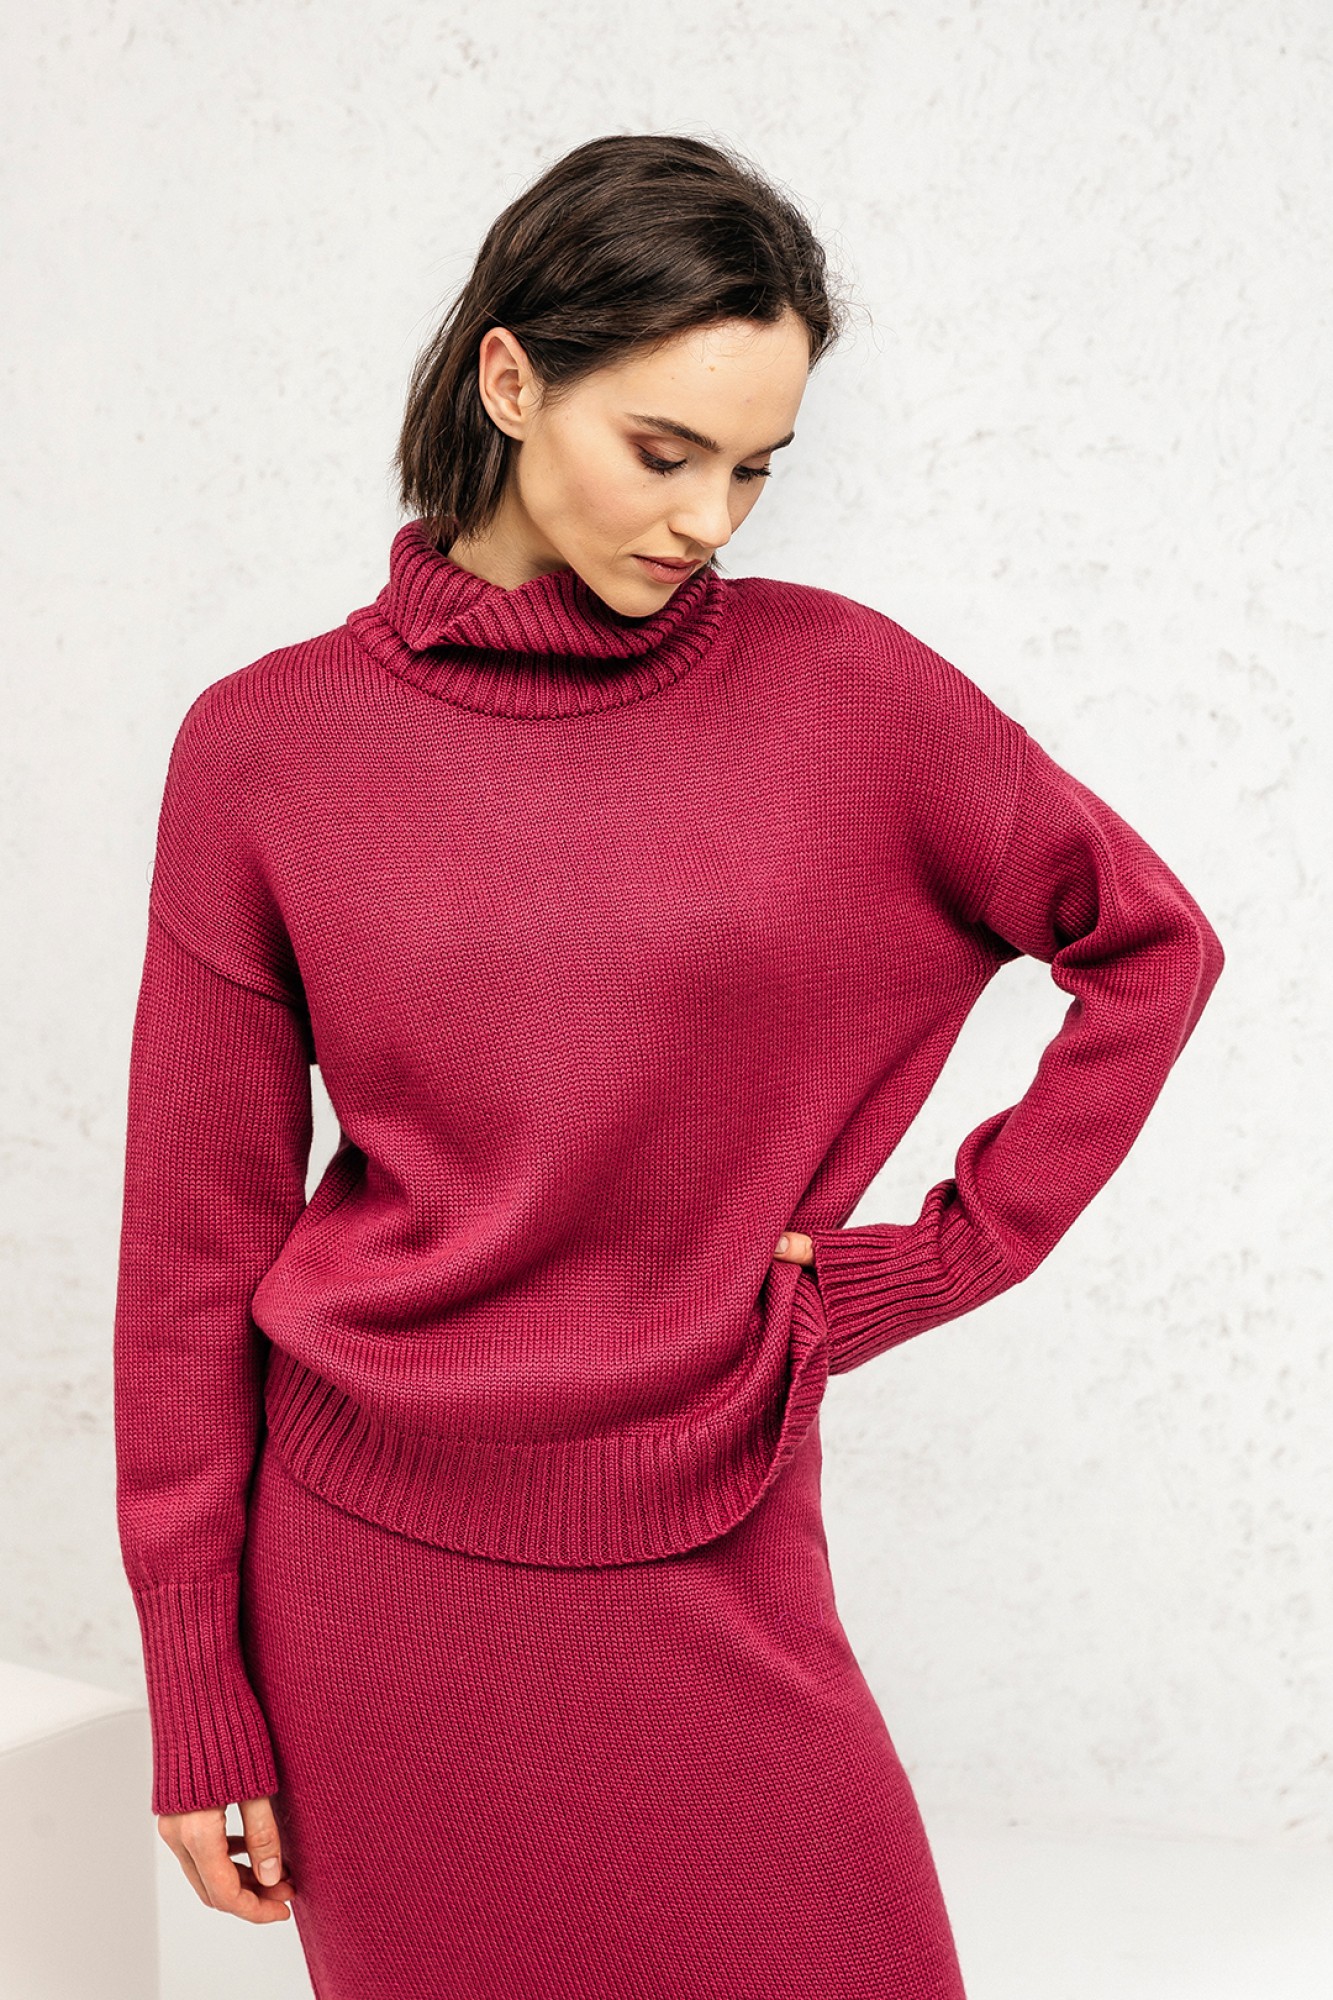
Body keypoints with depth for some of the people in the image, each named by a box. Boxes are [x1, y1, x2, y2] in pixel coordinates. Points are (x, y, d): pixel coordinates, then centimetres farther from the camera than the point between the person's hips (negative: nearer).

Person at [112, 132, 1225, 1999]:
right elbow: (199, 1236, -1)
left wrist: (942, 1255, 2)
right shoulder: (268, 744, -5)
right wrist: (200, 1697, 1)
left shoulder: (838, 688, -4)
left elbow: (1152, 943, 9)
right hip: (367, 1566, 0)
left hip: (707, 1567, 1)